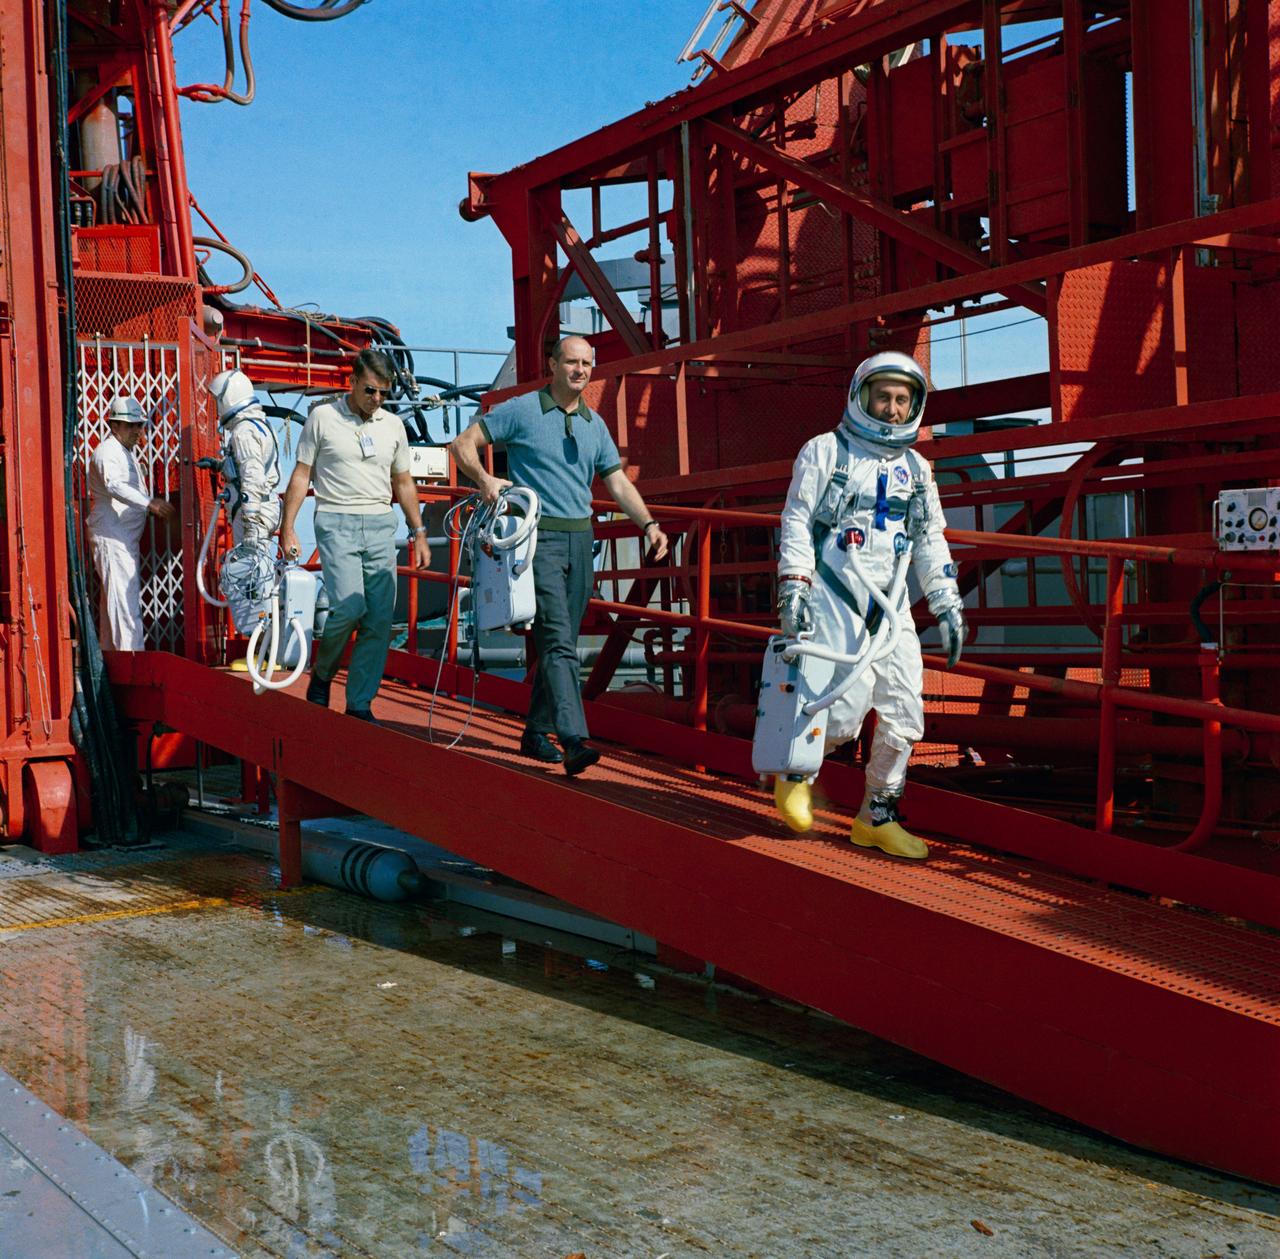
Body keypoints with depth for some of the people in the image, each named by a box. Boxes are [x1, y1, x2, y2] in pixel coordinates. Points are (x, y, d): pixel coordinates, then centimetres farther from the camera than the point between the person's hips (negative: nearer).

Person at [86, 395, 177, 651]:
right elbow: (114, 486, -33)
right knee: (125, 601, -15)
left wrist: (155, 505, 14)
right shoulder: (107, 452, -14)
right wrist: (149, 503, -44)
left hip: (125, 538, 10)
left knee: (113, 601, 15)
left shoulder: (126, 452, 19)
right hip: (111, 536, -10)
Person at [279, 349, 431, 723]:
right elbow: (301, 475, 3)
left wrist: (419, 532, 15)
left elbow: (403, 483, 20)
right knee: (349, 607, -18)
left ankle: (360, 704, 7)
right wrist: (287, 528, -3)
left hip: (381, 525, 4)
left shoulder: (393, 425, 12)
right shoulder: (322, 417, 2)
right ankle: (322, 673, 10)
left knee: (380, 619, -2)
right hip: (336, 522, -4)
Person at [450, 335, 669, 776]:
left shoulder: (595, 424, 14)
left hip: (580, 540, 6)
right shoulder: (521, 410, -2)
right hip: (539, 537, -6)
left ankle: (536, 732, 23)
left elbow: (617, 480, 13)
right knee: (557, 639, -16)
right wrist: (485, 479, -19)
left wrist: (648, 523, -1)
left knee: (563, 642, 11)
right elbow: (463, 443, -1)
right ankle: (574, 740, -25)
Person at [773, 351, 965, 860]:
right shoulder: (825, 451, 2)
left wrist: (948, 605, 15)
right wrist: (792, 589, -11)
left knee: (904, 715, -1)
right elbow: (797, 522, -2)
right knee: (846, 711, -14)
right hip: (833, 598, -5)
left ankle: (877, 818, 15)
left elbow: (930, 542, 21)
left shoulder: (916, 468, 16)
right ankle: (795, 773, 15)